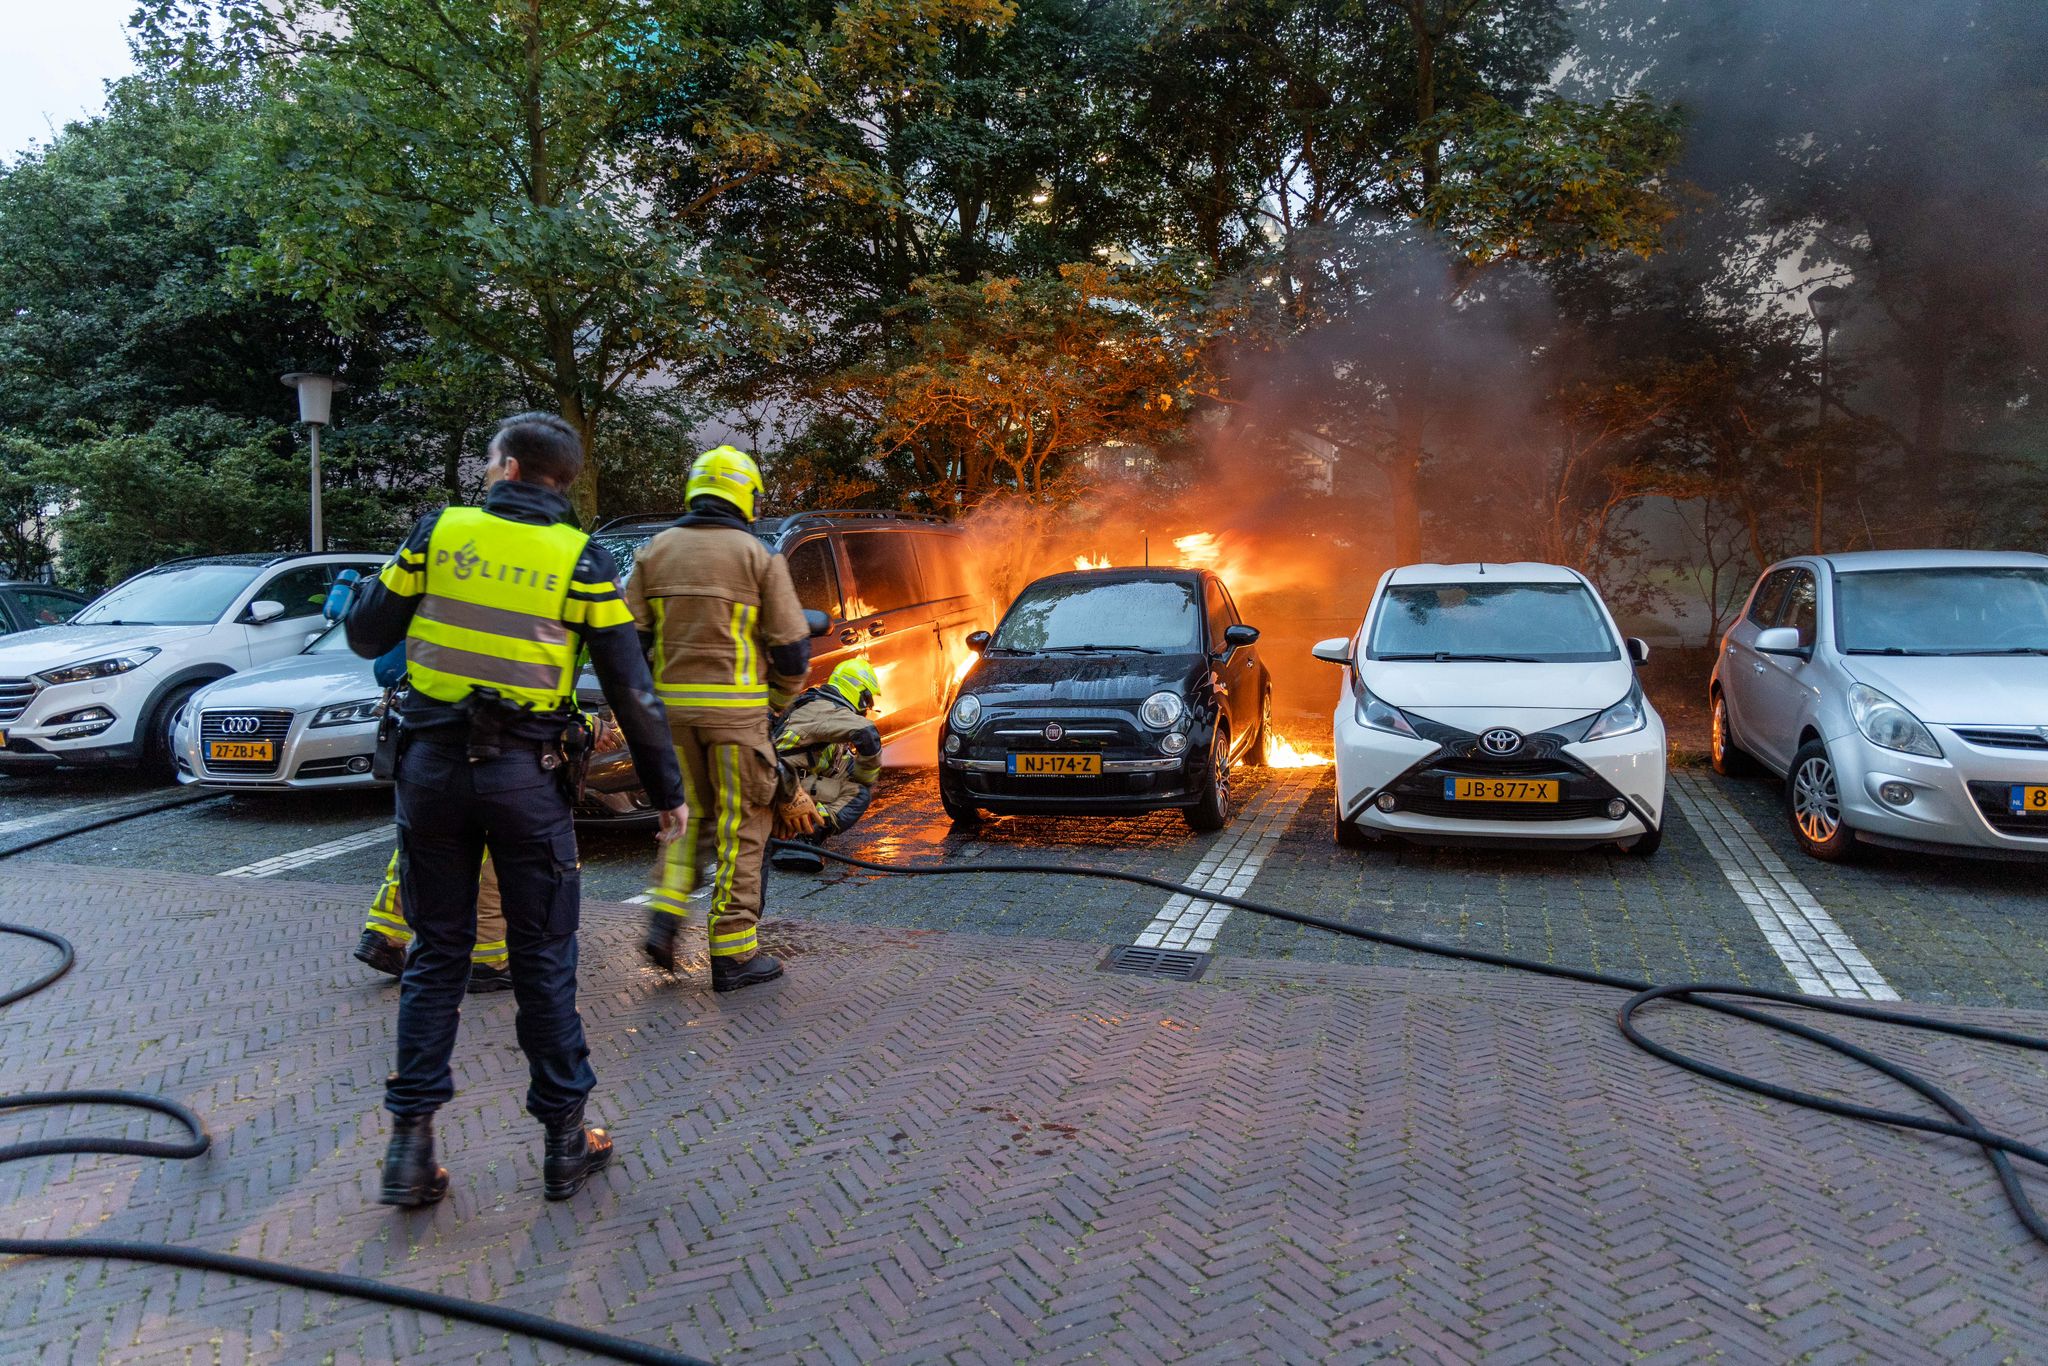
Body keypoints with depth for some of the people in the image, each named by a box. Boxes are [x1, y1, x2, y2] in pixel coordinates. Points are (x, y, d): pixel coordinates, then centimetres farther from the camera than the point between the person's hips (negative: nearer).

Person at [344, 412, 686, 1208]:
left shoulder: (438, 531, 0)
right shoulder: (581, 559, -4)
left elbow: (367, 636, 5)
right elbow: (629, 689, -6)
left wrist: (374, 594, 28)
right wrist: (667, 791, 2)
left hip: (432, 767, 2)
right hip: (526, 776, -2)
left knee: (437, 955, 14)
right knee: (544, 962, 8)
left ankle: (410, 1143, 14)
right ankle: (565, 1145, 18)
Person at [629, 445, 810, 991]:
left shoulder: (655, 551, 8)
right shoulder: (758, 557, -3)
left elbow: (630, 634, 7)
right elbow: (791, 643, -4)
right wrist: (782, 698, 12)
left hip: (672, 703, 5)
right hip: (735, 708, -4)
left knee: (689, 814, 21)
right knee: (741, 826, 2)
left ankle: (664, 917, 9)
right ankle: (734, 953, 5)